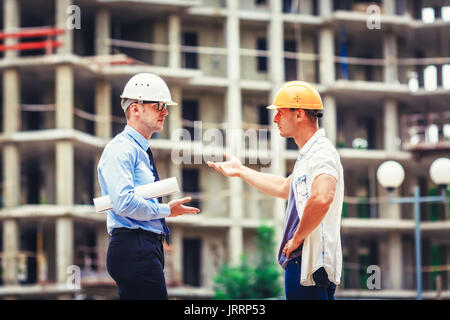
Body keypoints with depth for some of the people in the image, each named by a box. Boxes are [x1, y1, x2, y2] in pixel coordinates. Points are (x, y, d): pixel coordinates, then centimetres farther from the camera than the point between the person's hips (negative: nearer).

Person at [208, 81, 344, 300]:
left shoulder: (322, 153, -14)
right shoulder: (308, 155, 20)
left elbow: (322, 198, -33)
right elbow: (284, 188, 38)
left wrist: (297, 238, -21)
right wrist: (241, 171, 41)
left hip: (312, 264, -11)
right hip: (299, 263, 11)